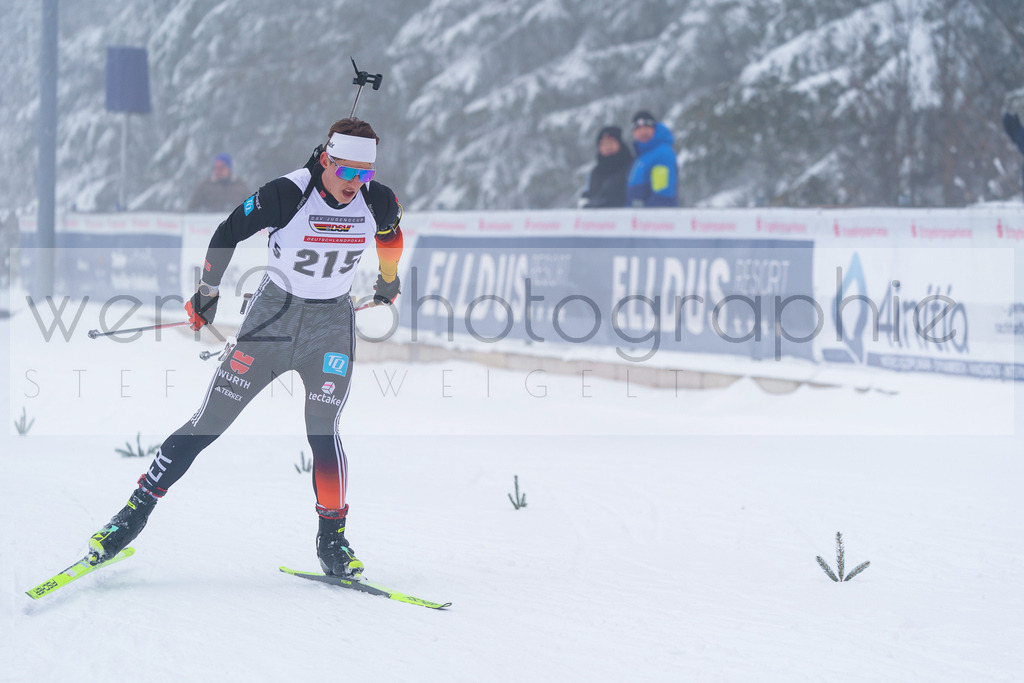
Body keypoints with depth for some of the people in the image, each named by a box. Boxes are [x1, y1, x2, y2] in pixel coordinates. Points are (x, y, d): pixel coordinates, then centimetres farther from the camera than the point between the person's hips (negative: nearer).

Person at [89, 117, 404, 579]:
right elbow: (228, 233, -6)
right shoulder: (286, 195, -21)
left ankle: (332, 538, 1)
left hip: (332, 325, 2)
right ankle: (136, 512, 7)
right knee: (208, 422, -2)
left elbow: (390, 233, 15)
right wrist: (207, 292, 4)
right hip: (272, 316, -1)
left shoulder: (378, 202, -11)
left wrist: (389, 279, 31)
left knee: (322, 430, -15)